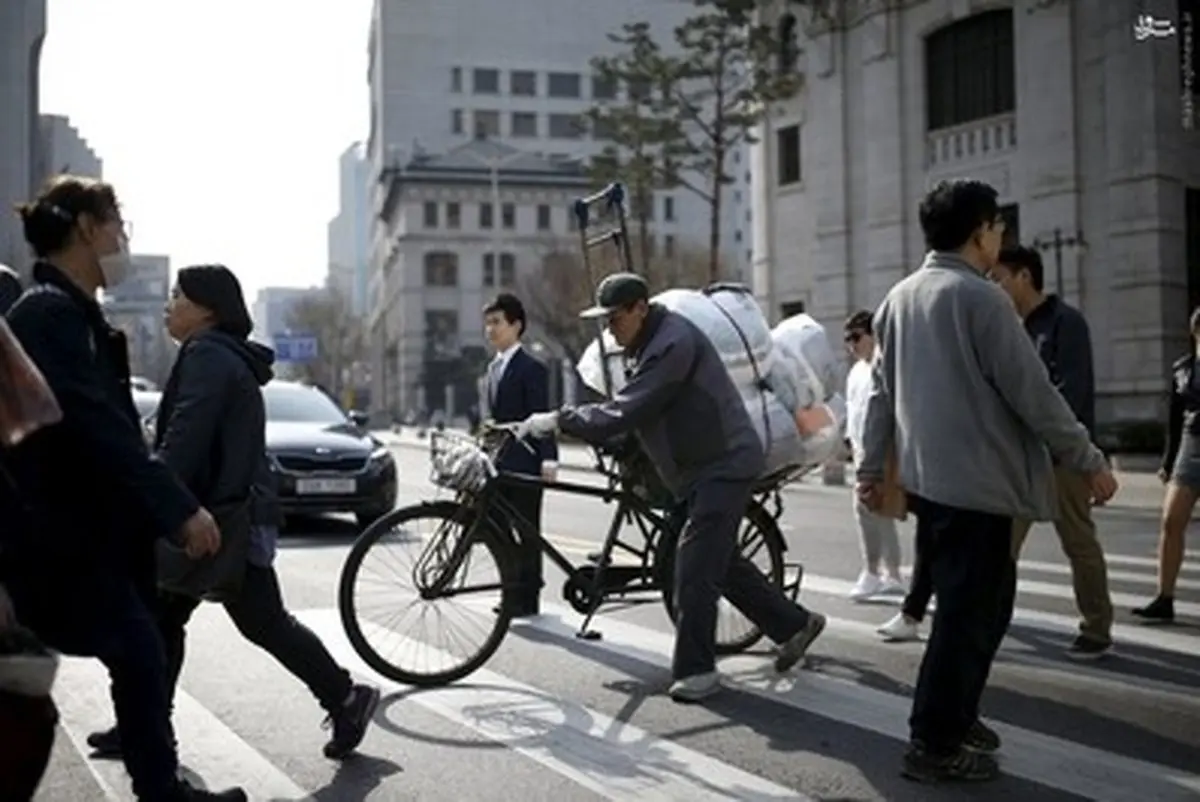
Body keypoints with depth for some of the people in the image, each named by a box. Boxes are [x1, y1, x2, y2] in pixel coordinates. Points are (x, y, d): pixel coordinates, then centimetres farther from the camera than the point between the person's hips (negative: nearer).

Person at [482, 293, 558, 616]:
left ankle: (527, 597, 4)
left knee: (526, 531, -2)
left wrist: (548, 458, -24)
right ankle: (513, 591, 20)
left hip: (524, 462, -8)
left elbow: (541, 416, -16)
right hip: (499, 461, 8)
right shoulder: (494, 367, 17)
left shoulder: (531, 367, -9)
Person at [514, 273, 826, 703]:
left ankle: (695, 670, -2)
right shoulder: (652, 341, 11)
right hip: (707, 464, 11)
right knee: (720, 559, 17)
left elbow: (627, 411, -28)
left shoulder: (672, 343, -22)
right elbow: (633, 408, 14)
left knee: (695, 568, -11)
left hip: (722, 465, -11)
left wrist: (559, 420, -23)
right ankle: (795, 624, 30)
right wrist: (568, 421, 4)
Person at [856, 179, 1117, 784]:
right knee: (969, 613, 0)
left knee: (982, 602, 20)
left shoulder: (899, 298, 10)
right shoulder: (980, 298, -14)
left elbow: (882, 390, 14)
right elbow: (1031, 393, -13)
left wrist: (872, 467, 20)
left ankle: (954, 718, 28)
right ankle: (935, 745, 6)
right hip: (976, 482, -8)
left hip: (926, 478, 8)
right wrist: (1089, 461, -4)